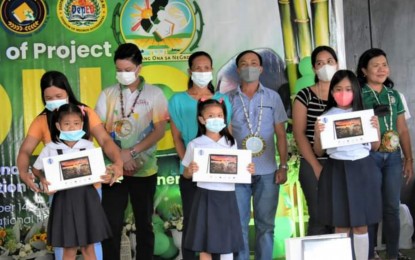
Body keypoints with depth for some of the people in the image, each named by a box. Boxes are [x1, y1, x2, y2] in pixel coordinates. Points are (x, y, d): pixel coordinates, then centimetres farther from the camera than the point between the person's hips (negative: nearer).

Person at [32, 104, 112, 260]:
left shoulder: (88, 146, 1)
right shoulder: (51, 148, -3)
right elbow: (36, 168, 6)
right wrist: (43, 180, -14)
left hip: (86, 198, 1)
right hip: (64, 199, -1)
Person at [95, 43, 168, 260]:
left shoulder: (154, 94, 0)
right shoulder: (108, 94, 5)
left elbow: (159, 131, -6)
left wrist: (132, 152, -14)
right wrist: (119, 155, -12)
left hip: (144, 170, -1)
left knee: (144, 223, 8)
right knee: (111, 223, 1)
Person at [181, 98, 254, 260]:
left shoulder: (231, 143, 8)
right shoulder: (195, 145, -1)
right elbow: (186, 174, 3)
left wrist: (247, 170, -8)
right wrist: (190, 171, -18)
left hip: (227, 197, 2)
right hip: (205, 197, -2)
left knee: (227, 242, 8)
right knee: (204, 243, 5)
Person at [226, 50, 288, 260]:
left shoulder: (272, 97, 7)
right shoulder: (228, 99, 6)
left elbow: (281, 134, 7)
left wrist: (283, 166, 0)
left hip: (267, 172, 1)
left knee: (265, 224, 7)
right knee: (239, 224, 2)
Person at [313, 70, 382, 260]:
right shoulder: (326, 117, 1)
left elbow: (375, 147, 10)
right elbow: (319, 152, 3)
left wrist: (377, 129, -6)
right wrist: (317, 134, -14)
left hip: (363, 170, 1)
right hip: (338, 171, -1)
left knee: (361, 225, 7)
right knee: (341, 226, 3)